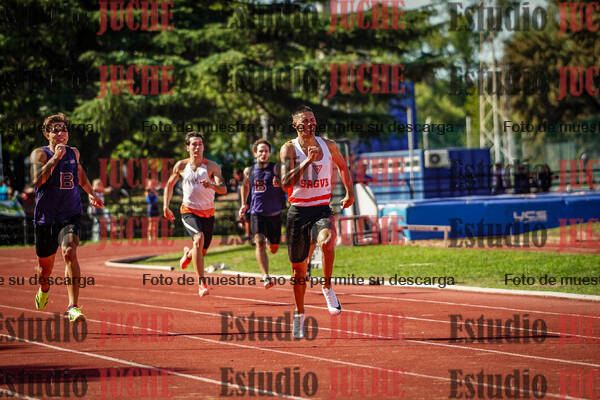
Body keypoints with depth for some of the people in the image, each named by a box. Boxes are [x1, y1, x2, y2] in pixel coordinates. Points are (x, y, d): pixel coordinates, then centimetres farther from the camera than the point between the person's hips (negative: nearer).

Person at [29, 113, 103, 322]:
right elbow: (37, 180, -24)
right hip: (45, 217, -1)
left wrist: (91, 193, 34)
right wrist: (55, 158, -25)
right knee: (45, 264, 13)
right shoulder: (40, 154, -6)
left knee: (69, 252, -24)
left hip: (70, 215, 1)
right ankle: (44, 289, 51)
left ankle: (73, 307, -27)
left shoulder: (73, 153, 8)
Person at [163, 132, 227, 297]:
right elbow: (170, 185, 16)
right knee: (199, 238, -29)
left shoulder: (212, 166, -5)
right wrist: (166, 206, 10)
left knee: (201, 252, 9)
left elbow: (223, 189, -16)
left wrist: (211, 185, -36)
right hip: (189, 211, -2)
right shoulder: (181, 166, 0)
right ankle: (201, 282, -29)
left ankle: (188, 253, 50)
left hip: (208, 213, 2)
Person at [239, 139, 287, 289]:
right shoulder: (249, 171, 5)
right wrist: (244, 204, 18)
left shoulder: (276, 168, -3)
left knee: (274, 248, 9)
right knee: (260, 242, -20)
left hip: (275, 213, 0)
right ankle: (266, 277, -26)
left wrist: (279, 182, -37)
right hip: (257, 213, 0)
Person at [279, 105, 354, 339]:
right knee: (298, 268, 9)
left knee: (326, 240, -35)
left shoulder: (328, 146, 5)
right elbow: (286, 182, -16)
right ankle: (299, 314, 28)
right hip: (298, 212, 0)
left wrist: (350, 193, 21)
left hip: (322, 210, 0)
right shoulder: (289, 149, -3)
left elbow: (342, 166, 26)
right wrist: (307, 161, -23)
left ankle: (327, 288, -16)